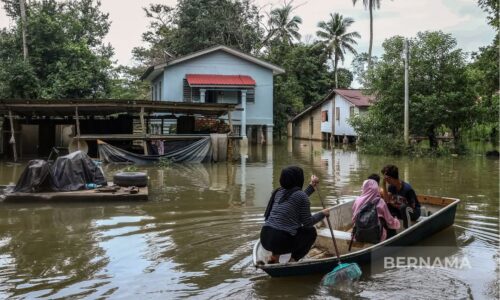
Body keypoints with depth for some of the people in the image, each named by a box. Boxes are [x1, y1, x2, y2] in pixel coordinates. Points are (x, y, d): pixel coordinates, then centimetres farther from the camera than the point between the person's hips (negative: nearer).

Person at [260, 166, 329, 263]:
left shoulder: (279, 192, 14)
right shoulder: (301, 195, -4)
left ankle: (275, 256, 19)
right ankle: (293, 260, 8)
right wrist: (322, 214, 17)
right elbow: (307, 223, 2)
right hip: (281, 242, -6)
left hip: (264, 238, 6)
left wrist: (311, 186, 37)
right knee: (311, 231, 19)